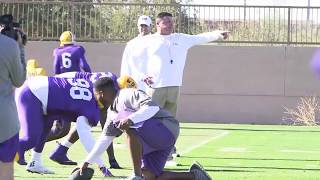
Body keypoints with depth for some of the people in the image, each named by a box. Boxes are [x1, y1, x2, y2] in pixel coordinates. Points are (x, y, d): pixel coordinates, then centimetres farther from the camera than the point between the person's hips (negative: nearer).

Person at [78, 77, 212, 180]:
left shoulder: (127, 95, -13)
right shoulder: (112, 112, 17)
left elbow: (152, 107, -29)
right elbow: (105, 139, 27)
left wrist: (130, 119, -41)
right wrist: (87, 162, 28)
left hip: (166, 128, -10)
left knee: (130, 127, -32)